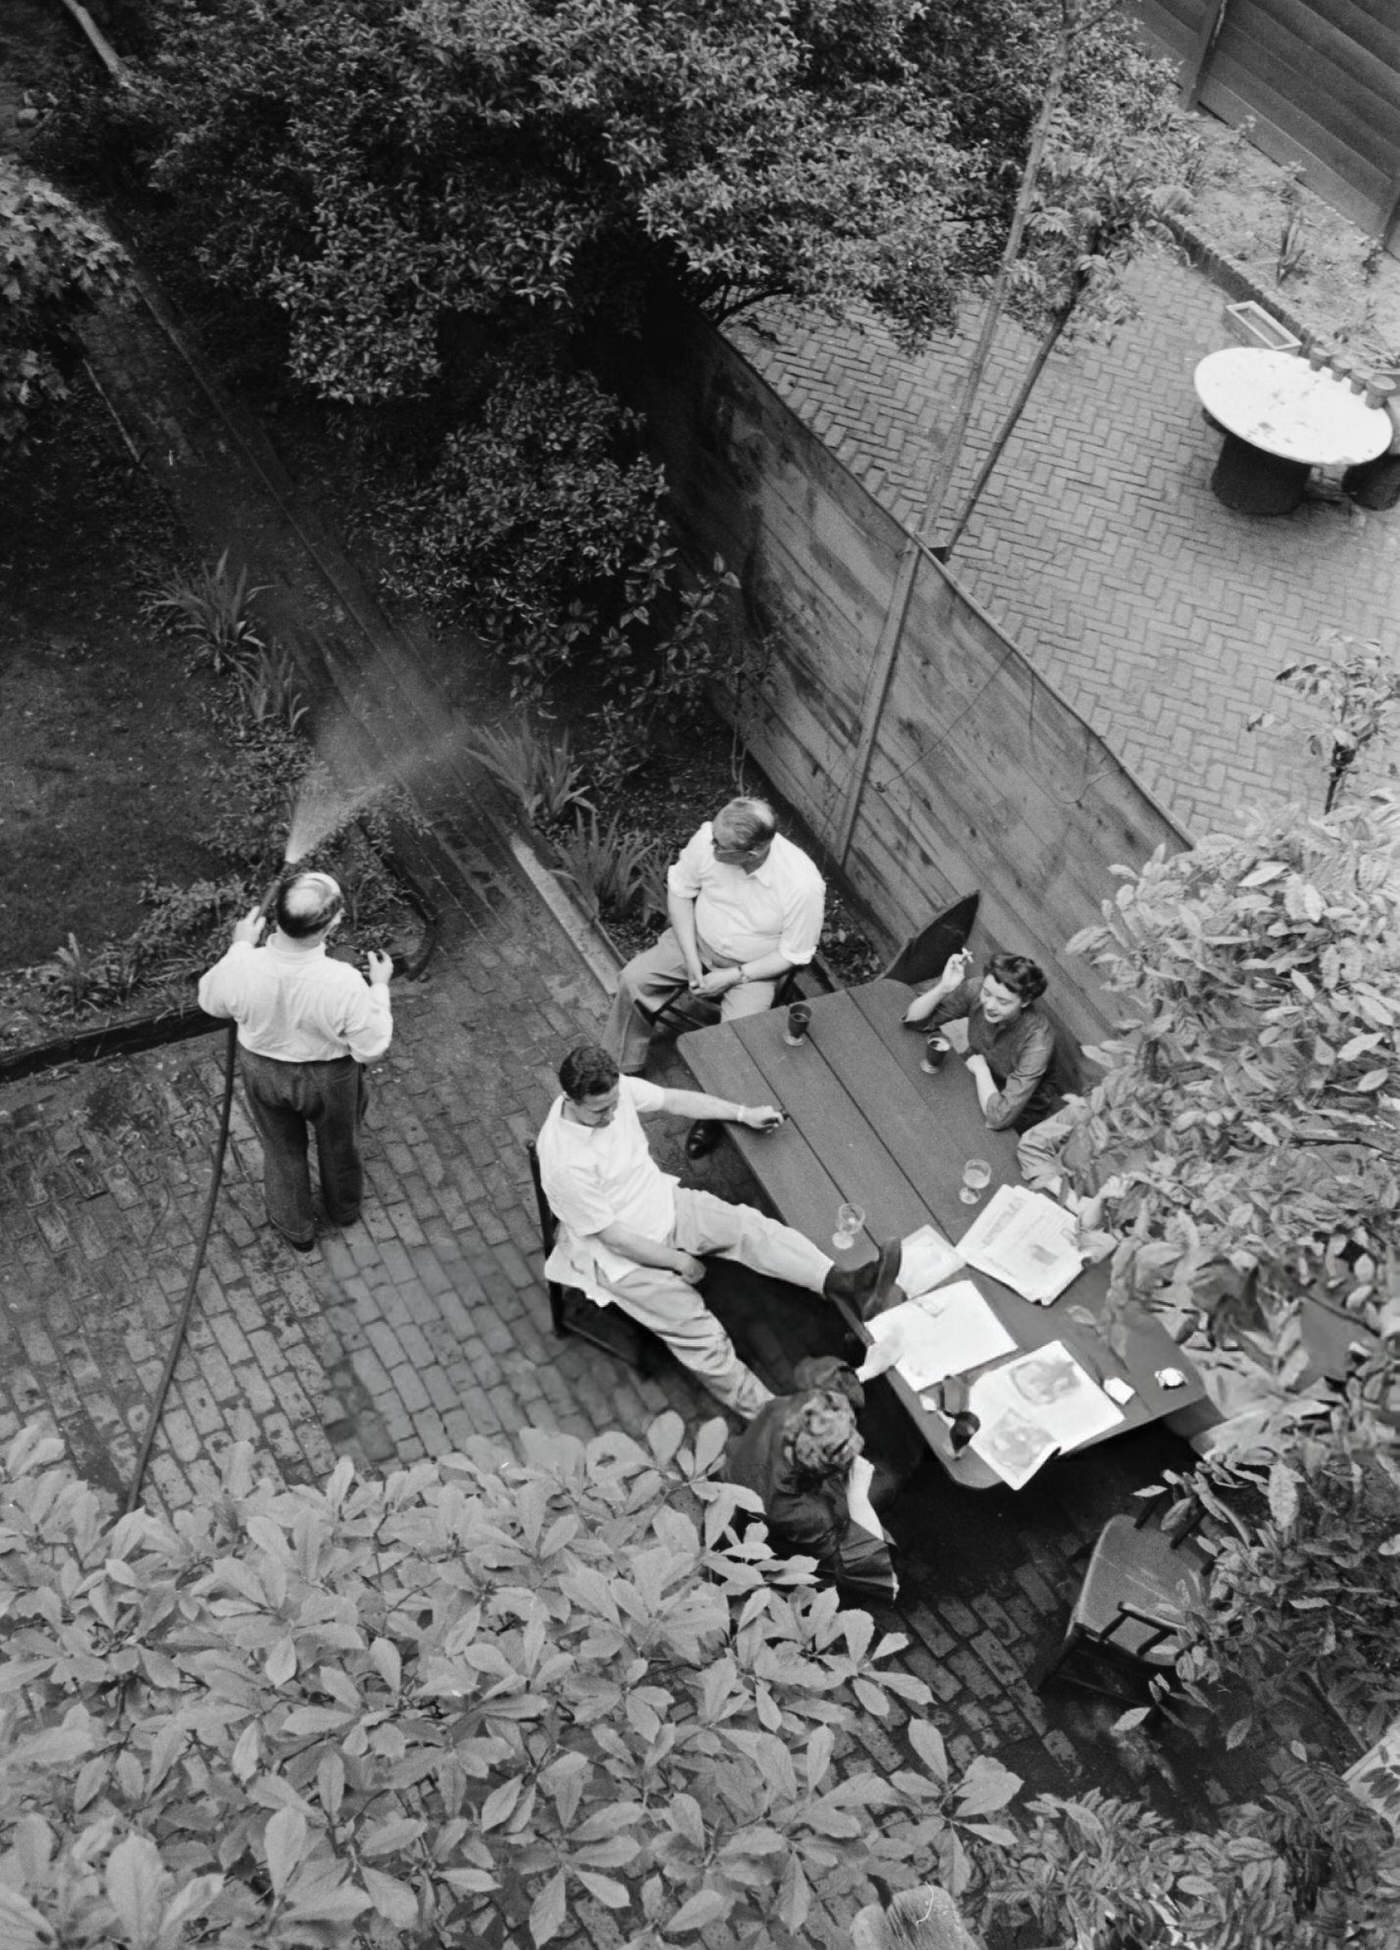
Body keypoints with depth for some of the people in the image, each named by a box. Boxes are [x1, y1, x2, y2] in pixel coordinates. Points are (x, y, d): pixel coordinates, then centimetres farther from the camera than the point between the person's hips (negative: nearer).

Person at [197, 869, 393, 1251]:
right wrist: (379, 987, -10)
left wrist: (241, 947, 2)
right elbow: (371, 1049, -22)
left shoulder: (240, 970, -32)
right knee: (339, 1143, 31)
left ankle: (296, 1229, 55)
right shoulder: (343, 983, -39)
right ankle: (344, 1209, 61)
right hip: (330, 1077, -1)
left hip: (262, 1071, 2)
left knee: (282, 1149, 30)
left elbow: (211, 1002, -7)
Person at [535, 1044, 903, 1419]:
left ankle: (844, 1284, -31)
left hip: (664, 1202, 6)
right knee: (699, 1335, -16)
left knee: (750, 1226, -18)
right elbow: (612, 1235, -23)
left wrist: (744, 1114, 7)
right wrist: (679, 1261, -14)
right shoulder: (564, 1164, -32)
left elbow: (674, 1099, 5)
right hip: (622, 1256, -6)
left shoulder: (615, 1089, -14)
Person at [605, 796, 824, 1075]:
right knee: (633, 978, -11)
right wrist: (691, 958, -12)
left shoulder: (803, 886, -32)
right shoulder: (709, 837, -23)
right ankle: (619, 1068, 10)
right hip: (695, 940, 4)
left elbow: (793, 955, -16)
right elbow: (679, 890, -5)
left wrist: (734, 976, -19)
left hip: (753, 968, -4)